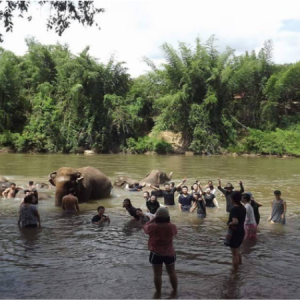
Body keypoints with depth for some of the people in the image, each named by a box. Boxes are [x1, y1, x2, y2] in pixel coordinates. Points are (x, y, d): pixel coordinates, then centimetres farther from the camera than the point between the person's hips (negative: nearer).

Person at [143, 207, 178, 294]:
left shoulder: (152, 227, -20)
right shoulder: (172, 227, -18)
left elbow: (145, 227, 2)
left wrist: (153, 219, 4)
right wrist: (168, 221, 5)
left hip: (156, 254, -1)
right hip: (169, 253, 2)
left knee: (157, 274, 13)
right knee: (172, 272, 20)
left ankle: (158, 292, 25)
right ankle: (175, 290, 34)